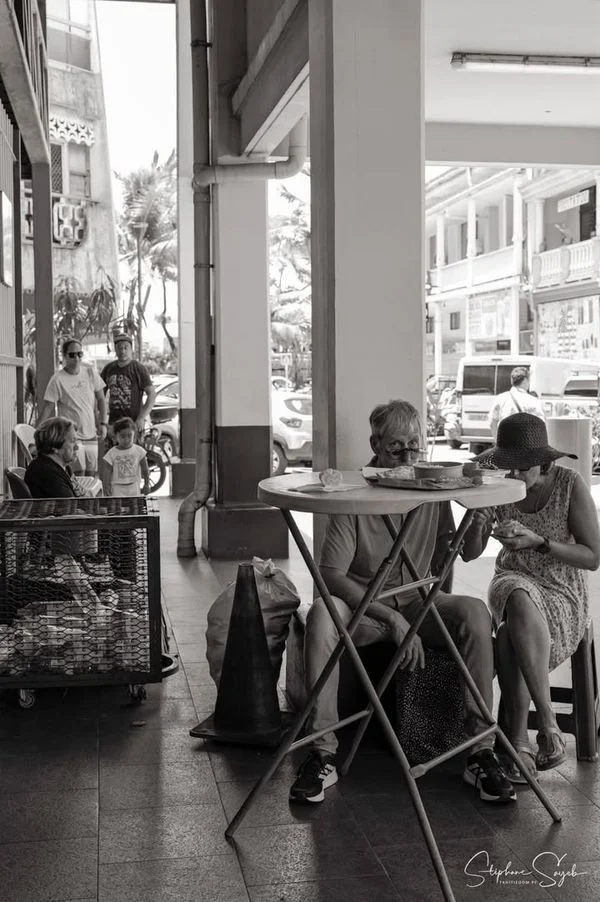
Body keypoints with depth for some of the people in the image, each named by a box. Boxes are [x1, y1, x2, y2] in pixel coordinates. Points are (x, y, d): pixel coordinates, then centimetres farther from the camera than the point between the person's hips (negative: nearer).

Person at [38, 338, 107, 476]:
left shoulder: (90, 373, 3)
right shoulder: (58, 379, -10)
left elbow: (101, 399, 10)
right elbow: (48, 407, -10)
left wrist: (103, 423, 2)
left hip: (91, 435, 5)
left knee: (91, 475, 9)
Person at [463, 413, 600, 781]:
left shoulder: (570, 484, -11)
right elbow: (469, 554, -1)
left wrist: (539, 542, -23)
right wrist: (479, 521, -23)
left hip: (563, 593, -2)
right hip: (514, 583, 3)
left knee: (511, 636, -34)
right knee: (518, 606, -35)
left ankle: (519, 740, -24)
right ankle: (548, 724, -30)